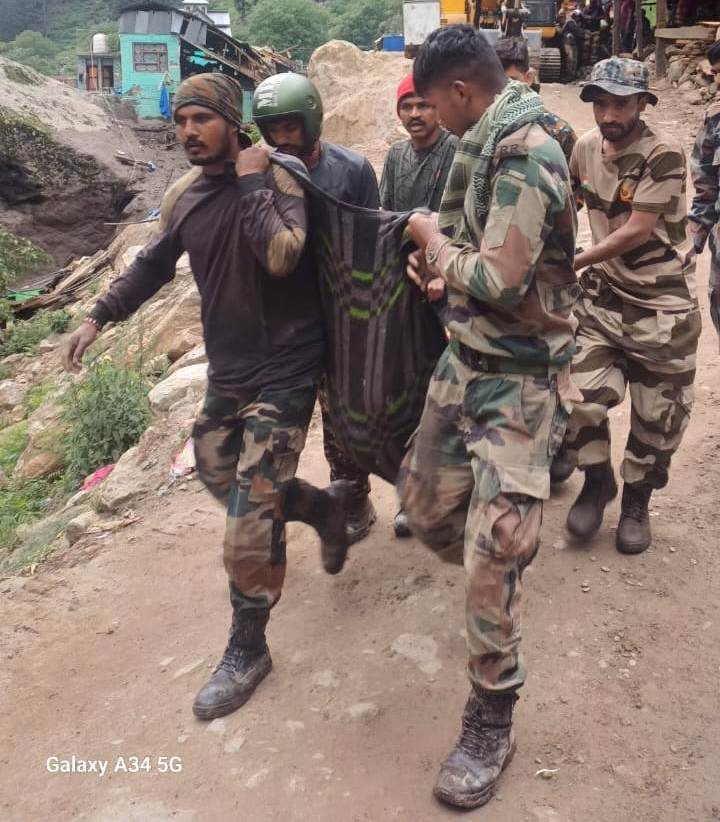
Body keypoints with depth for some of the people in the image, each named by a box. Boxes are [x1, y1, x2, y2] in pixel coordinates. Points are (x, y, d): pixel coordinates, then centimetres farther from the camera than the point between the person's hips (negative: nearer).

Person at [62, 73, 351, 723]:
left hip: (282, 370, -7)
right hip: (226, 369, 7)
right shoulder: (183, 198, 5)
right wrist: (100, 316, 14)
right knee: (219, 475, 18)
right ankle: (322, 506, 41)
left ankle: (247, 651, 12)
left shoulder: (275, 181, -13)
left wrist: (252, 183, -22)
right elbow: (153, 265, 18)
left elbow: (281, 257, -30)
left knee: (250, 516, -6)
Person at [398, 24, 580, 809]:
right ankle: (504, 563, 47)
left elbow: (498, 282, -25)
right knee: (425, 509, 17)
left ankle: (489, 728, 12)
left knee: (490, 558, -7)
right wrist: (438, 258, 0)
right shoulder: (489, 143, 9)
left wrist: (433, 237, -9)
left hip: (517, 380, -9)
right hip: (464, 360, 9)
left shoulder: (525, 153, -19)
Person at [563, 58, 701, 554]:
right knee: (581, 394, -7)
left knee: (657, 413, 6)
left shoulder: (664, 155, -17)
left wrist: (569, 264, -23)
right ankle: (598, 481, 20)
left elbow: (637, 232, -22)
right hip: (605, 291, 4)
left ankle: (637, 500, 29)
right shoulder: (585, 148, 1)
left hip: (663, 301, -4)